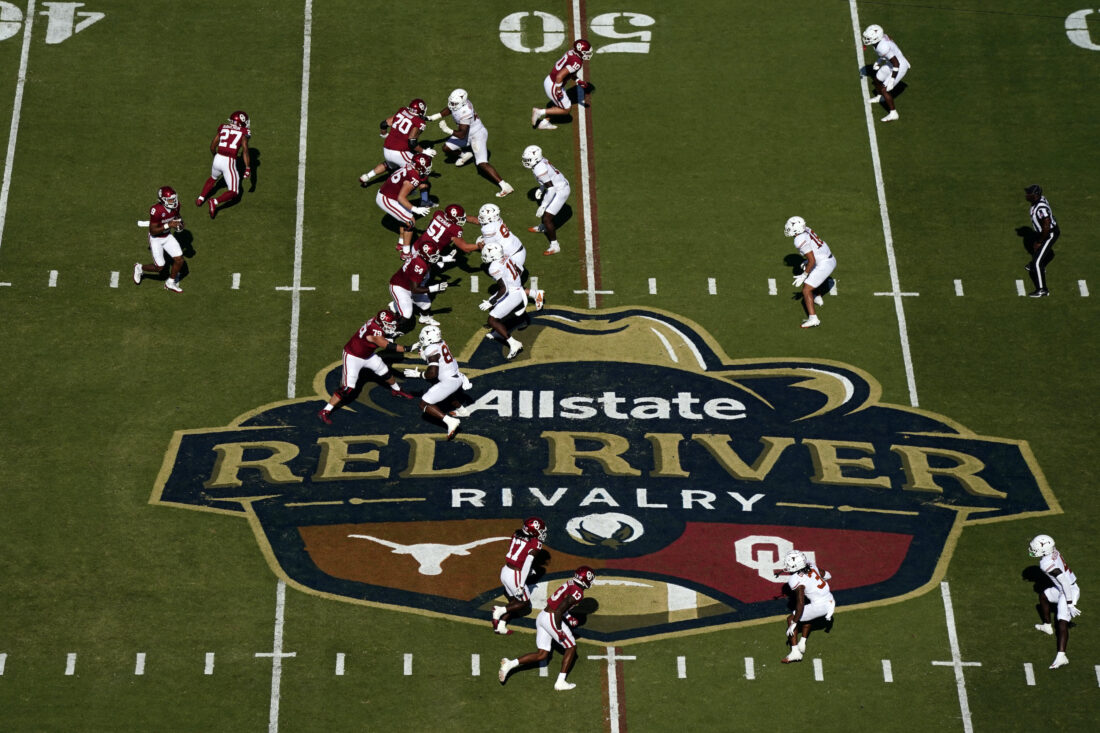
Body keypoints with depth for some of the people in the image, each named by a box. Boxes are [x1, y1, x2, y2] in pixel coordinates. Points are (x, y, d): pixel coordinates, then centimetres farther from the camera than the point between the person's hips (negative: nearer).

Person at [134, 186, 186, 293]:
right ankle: (139, 268, 28)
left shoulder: (176, 205, -13)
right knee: (159, 267, -3)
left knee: (179, 259, 0)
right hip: (156, 239, -6)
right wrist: (168, 225, -36)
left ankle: (170, 283, 23)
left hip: (167, 236, 6)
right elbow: (153, 231, -27)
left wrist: (179, 222, -11)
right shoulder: (156, 210, -33)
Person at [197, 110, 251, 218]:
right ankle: (214, 202, -16)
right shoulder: (244, 132, 1)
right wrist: (248, 168, -10)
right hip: (229, 163, -5)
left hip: (217, 160, 5)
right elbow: (245, 150, -10)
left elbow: (212, 146, 16)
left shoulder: (223, 127, 13)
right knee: (233, 193, 4)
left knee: (213, 178, 38)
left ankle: (201, 198, 33)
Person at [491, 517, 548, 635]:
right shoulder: (536, 544, -15)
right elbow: (527, 564, -19)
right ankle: (500, 610, 1)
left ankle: (500, 626, 16)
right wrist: (521, 586, -16)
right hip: (515, 576, -7)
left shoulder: (517, 534, 3)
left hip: (504, 571, 7)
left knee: (513, 601, 22)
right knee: (525, 603, 15)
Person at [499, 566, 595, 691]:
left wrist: (568, 617, 23)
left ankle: (510, 664, 0)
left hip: (541, 615, 9)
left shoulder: (570, 583, 12)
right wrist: (559, 631, -14)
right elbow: (558, 611, -22)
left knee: (542, 655, 11)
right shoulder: (577, 593, -16)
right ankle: (560, 682, 8)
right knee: (571, 648, 8)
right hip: (551, 619, -9)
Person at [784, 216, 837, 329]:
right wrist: (807, 262, 19)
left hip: (824, 266, -9)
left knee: (806, 291, -6)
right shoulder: (807, 230, 4)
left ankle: (813, 318, -14)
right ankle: (818, 298, 52)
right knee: (809, 276, 35)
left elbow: (812, 261, -21)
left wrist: (803, 276, -13)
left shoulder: (800, 240, -22)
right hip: (831, 259, 9)